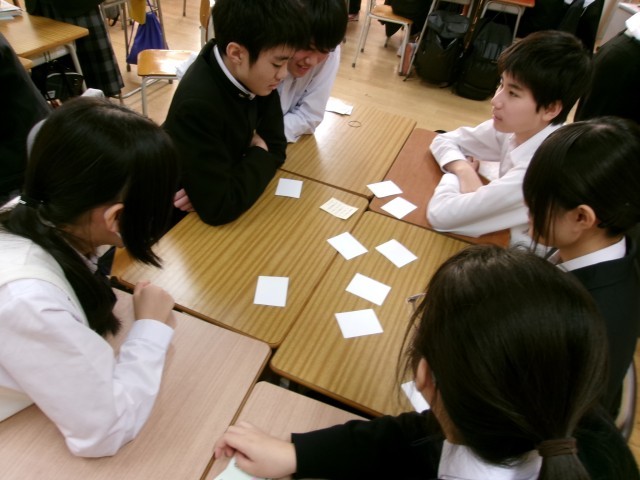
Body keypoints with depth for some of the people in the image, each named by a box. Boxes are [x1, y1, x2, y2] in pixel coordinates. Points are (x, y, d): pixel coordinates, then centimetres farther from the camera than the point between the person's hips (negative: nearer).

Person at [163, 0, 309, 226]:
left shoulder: (255, 79, -11)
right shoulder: (196, 105, -31)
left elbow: (276, 146, -5)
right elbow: (218, 207, -31)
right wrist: (258, 153, -17)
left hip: (226, 188, 6)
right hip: (187, 216, -6)